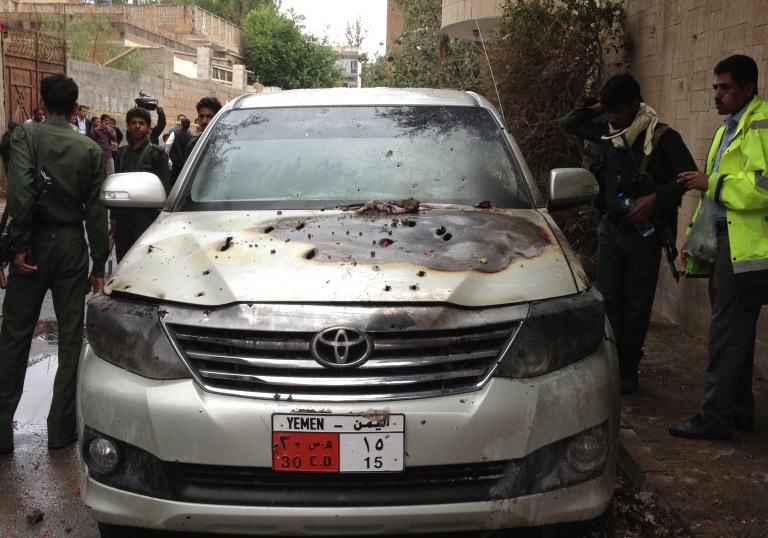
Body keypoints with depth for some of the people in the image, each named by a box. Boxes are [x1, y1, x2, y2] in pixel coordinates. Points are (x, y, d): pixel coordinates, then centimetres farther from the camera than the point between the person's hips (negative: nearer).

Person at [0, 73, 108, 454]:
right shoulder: (90, 149, 1)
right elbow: (96, 210, 1)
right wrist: (99, 265, 6)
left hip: (35, 243, -1)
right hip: (72, 246, 1)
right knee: (70, 338, 7)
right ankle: (61, 429, 11)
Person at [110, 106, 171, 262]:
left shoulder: (157, 153, -1)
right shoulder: (122, 152, 14)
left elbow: (164, 188, -5)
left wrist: (159, 218, -11)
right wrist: (113, 216, 14)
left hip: (146, 216, -5)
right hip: (122, 215, 5)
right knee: (122, 260, 8)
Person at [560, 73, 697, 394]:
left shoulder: (662, 137, -12)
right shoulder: (607, 130, 4)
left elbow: (688, 174, -13)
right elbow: (568, 124, 14)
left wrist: (656, 197, -26)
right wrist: (593, 108, -3)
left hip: (643, 232, -5)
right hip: (610, 227, 5)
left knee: (636, 306, 3)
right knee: (608, 300, 5)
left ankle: (627, 371, 13)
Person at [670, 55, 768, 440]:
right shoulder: (728, 128, 21)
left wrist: (712, 184, -17)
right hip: (724, 241, 10)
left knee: (726, 334, -7)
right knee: (735, 332, 15)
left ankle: (715, 418, 0)